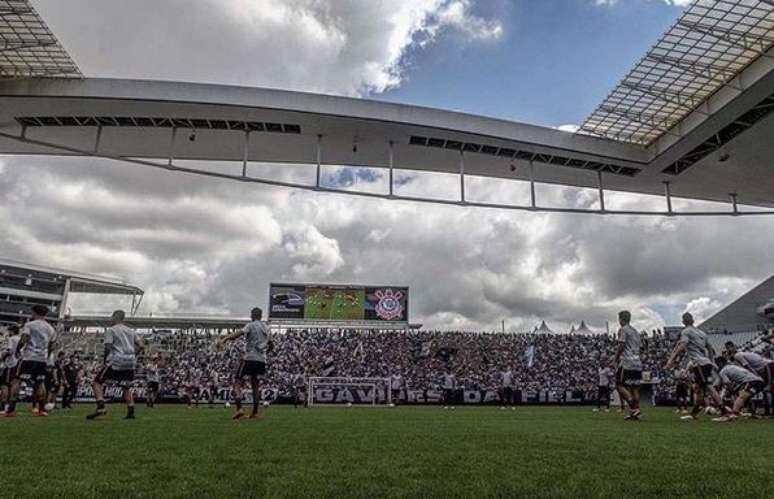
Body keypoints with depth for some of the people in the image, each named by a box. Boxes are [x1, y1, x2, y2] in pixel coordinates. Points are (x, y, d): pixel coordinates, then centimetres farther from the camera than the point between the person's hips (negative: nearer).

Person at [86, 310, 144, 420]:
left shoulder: (110, 330, 1)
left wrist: (104, 360, 3)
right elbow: (140, 346, 10)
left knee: (97, 382, 7)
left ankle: (101, 407, -9)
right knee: (127, 386, 19)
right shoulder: (131, 331, 18)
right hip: (130, 362, 6)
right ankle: (131, 412, 10)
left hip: (116, 361, -6)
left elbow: (108, 347, -9)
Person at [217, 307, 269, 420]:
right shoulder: (266, 327, 16)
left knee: (238, 382, 0)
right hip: (262, 360, 6)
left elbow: (240, 333, -20)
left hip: (249, 358, -6)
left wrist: (224, 339, -30)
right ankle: (255, 412, 16)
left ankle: (239, 409, -15)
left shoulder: (251, 325, -3)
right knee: (256, 385, 15)